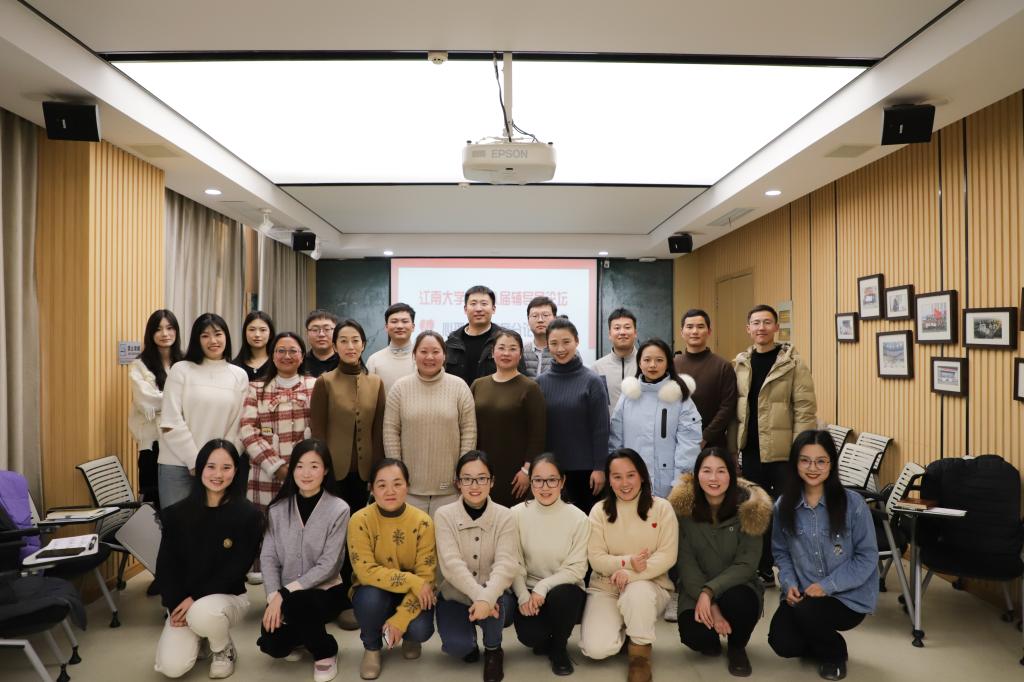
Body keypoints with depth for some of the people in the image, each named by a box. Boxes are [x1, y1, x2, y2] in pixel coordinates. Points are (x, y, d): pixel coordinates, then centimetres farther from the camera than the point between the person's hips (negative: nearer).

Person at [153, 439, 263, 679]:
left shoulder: (248, 515, -11)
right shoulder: (178, 513, -2)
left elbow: (236, 569, -13)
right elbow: (165, 564, 0)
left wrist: (196, 598, -19)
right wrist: (175, 605, -13)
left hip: (228, 596, -2)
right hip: (182, 601, 3)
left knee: (202, 613, -36)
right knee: (172, 667, -17)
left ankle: (223, 649, 0)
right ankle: (198, 639, 20)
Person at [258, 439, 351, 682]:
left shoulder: (338, 509, -14)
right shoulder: (278, 509, -2)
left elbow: (328, 565, -16)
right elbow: (268, 558, -2)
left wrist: (285, 593, -21)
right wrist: (274, 597, -16)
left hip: (325, 590, -3)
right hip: (286, 593, 3)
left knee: (297, 603, -34)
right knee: (272, 644, -19)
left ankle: (325, 652, -3)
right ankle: (298, 636, 19)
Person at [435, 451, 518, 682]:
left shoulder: (504, 516, -10)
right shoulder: (444, 515, -10)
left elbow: (506, 564, -21)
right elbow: (451, 563, -21)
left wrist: (487, 598, -39)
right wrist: (478, 595, -35)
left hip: (494, 595, 0)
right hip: (455, 596, 0)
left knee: (493, 605, -33)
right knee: (456, 645, -26)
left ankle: (493, 649, 1)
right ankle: (469, 642, 13)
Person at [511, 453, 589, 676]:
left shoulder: (578, 518, -12)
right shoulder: (517, 514, -9)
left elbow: (576, 569, -12)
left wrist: (543, 586, -25)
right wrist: (523, 596, -22)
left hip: (565, 590, 0)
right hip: (528, 591, 1)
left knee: (560, 596, -34)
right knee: (530, 635, -25)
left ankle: (559, 648, 0)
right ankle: (545, 641, 17)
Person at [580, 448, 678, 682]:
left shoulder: (661, 507, -3)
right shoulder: (599, 511, -1)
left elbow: (667, 556, -11)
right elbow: (596, 559, -5)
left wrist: (631, 573, -25)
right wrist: (627, 562, -24)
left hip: (649, 585, -1)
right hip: (605, 588, 1)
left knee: (637, 592, -38)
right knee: (596, 649, -22)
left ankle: (640, 652, -10)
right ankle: (624, 632, 14)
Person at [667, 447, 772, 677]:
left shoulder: (750, 507, -14)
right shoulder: (683, 506, -12)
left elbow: (746, 564, -14)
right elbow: (685, 563, -10)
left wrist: (710, 592, -25)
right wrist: (710, 605, -19)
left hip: (737, 588, 0)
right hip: (695, 592, 0)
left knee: (736, 600, -35)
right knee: (694, 635, -27)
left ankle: (737, 647, 2)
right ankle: (711, 640, 14)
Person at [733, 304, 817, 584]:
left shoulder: (793, 363, -6)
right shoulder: (739, 364, 6)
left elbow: (805, 409, -9)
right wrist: (732, 446, 7)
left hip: (783, 452, -4)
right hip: (751, 451, 4)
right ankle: (763, 570, 28)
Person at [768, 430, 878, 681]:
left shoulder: (853, 503, -13)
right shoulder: (784, 505, -2)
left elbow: (867, 557, -10)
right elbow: (781, 552, 7)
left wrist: (827, 586, -18)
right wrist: (789, 584, -12)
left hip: (848, 596, -3)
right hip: (801, 594, 3)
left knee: (806, 613, -32)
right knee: (782, 643, -16)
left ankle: (834, 652, 5)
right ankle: (818, 643, 22)